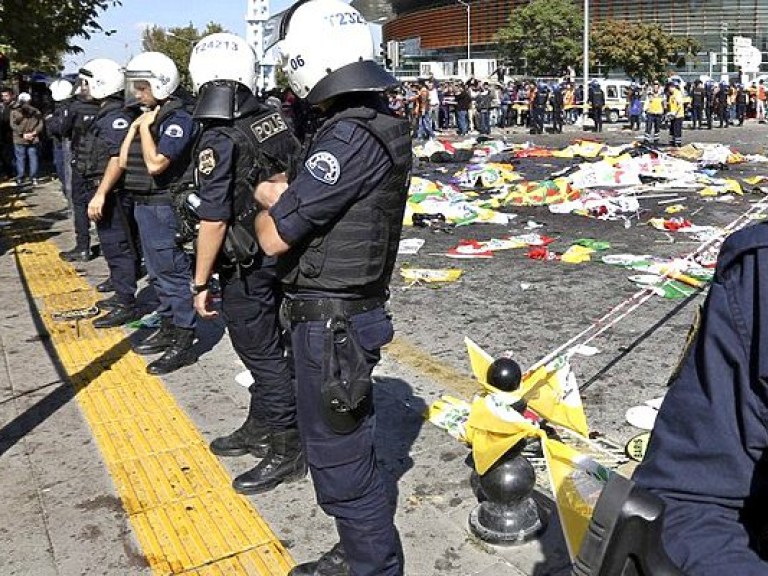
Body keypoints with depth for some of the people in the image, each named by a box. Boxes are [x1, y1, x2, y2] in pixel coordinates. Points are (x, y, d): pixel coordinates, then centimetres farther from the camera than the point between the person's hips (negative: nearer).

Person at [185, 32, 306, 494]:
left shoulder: (220, 141, -19)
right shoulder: (278, 121, 1)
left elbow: (214, 220, -19)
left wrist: (201, 283, -10)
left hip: (246, 269, -7)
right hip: (282, 257, 8)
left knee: (264, 357, 3)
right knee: (265, 350, 19)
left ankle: (287, 451, 15)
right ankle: (260, 430, 36)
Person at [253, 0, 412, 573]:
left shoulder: (351, 137, -23)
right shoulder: (380, 123, 8)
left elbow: (274, 237, -20)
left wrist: (267, 201, -1)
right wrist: (288, 198, 0)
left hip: (330, 321, -10)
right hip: (351, 310, 10)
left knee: (339, 460, 6)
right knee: (350, 448, 22)